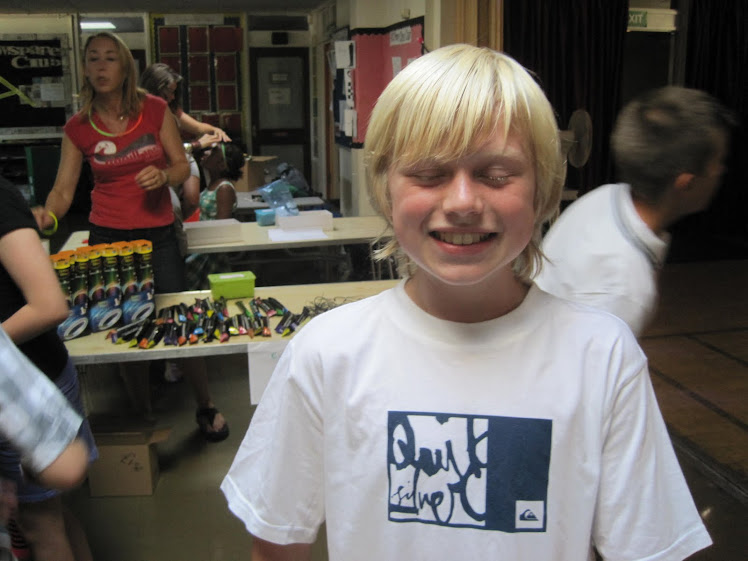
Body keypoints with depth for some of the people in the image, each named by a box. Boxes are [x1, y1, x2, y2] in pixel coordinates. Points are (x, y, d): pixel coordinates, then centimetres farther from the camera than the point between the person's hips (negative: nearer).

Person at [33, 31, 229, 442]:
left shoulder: (154, 110, -2)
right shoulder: (78, 128, 1)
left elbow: (183, 166, 3)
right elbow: (63, 191, -2)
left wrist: (164, 175, -19)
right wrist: (47, 213, -23)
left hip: (158, 235, -1)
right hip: (107, 236, 1)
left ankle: (206, 407, 20)